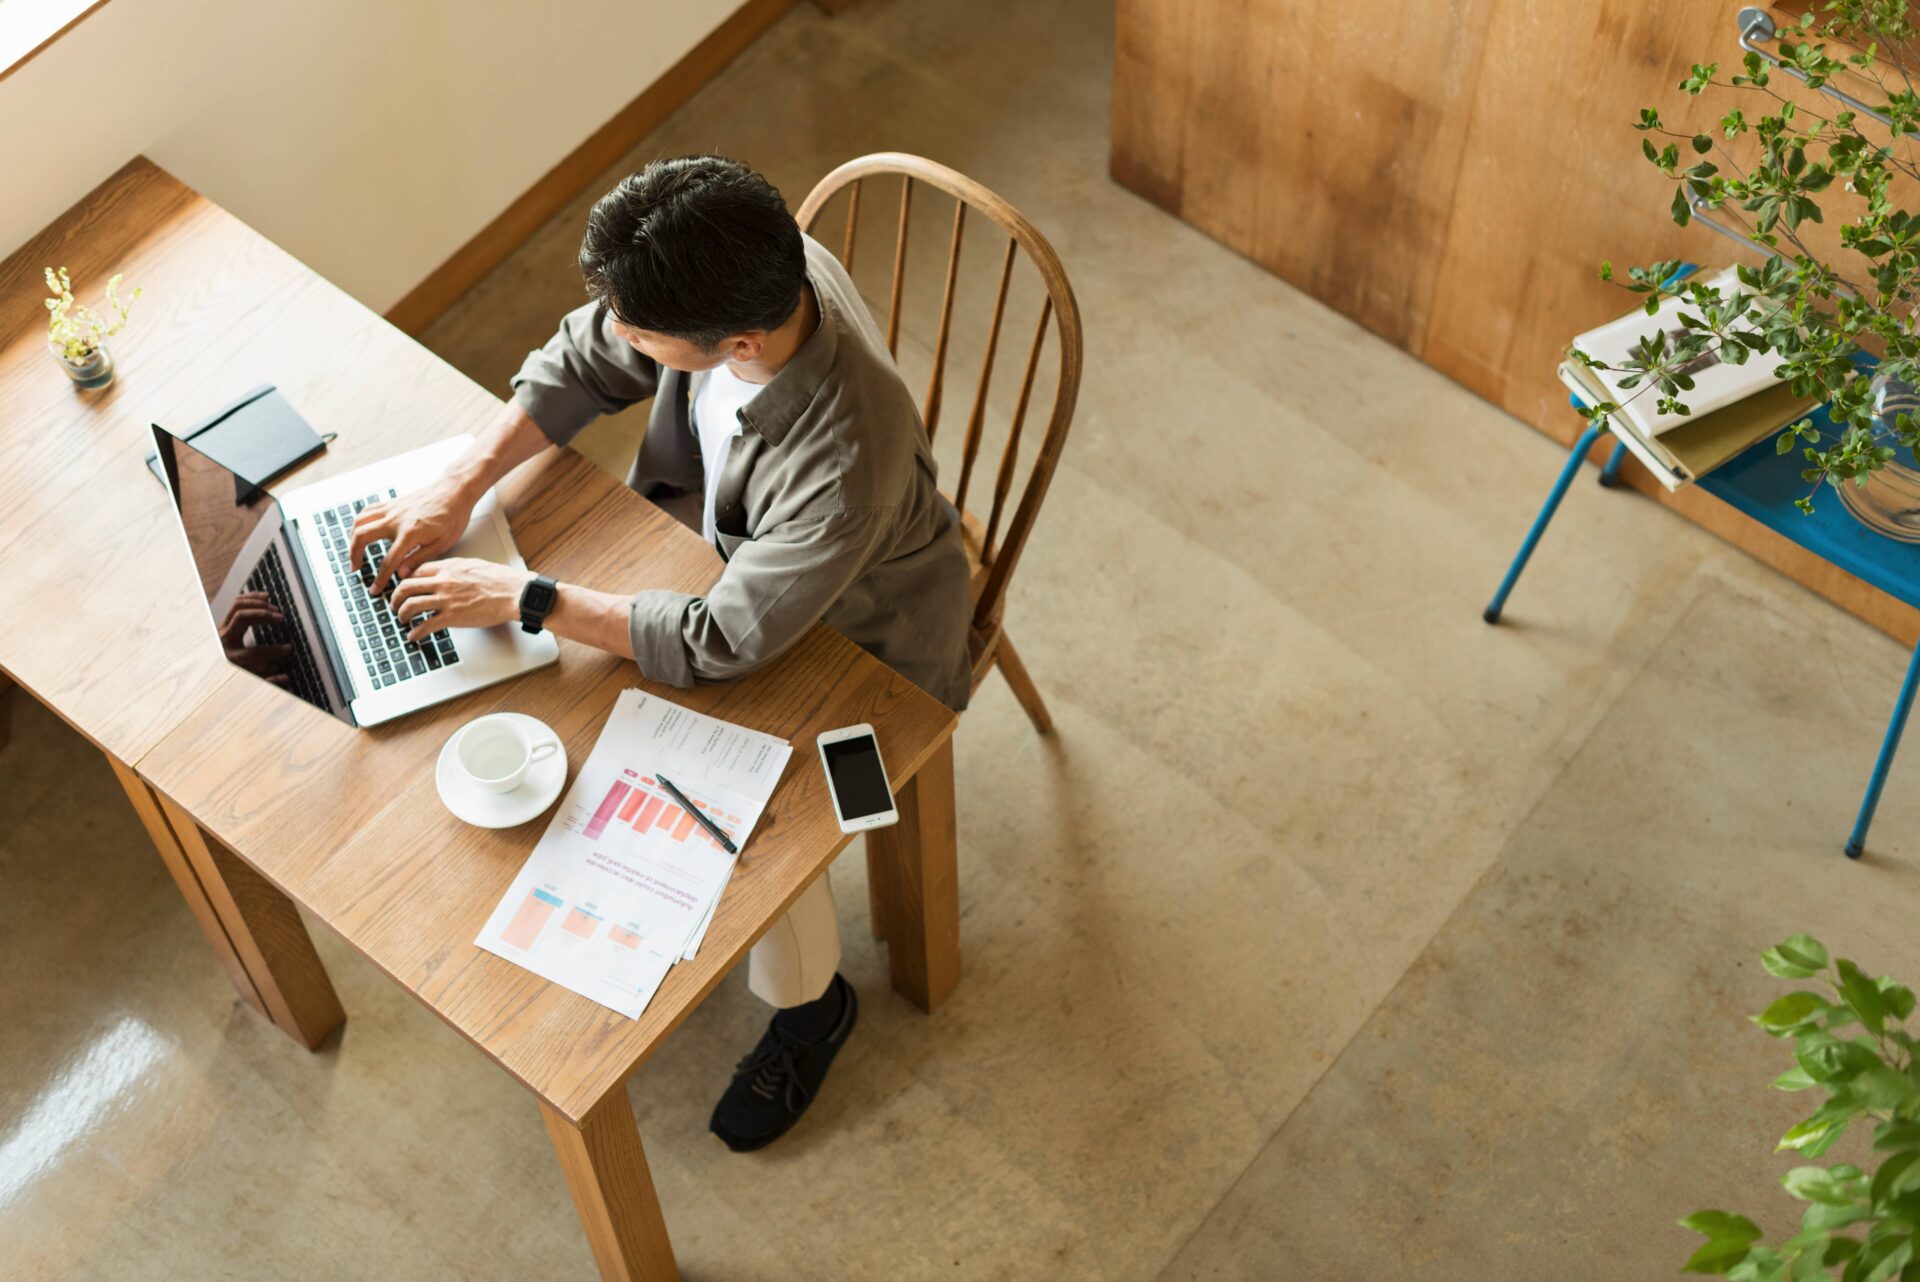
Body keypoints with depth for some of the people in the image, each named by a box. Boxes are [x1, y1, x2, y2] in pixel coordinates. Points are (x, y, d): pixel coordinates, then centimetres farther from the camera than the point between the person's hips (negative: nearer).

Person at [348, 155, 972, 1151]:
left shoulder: (847, 462, -45)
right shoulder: (747, 268, -25)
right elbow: (583, 360, -7)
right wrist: (460, 487, -17)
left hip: (859, 641, -7)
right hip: (728, 541, 7)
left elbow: (720, 642, -35)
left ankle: (810, 1008, 14)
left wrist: (517, 597, -28)